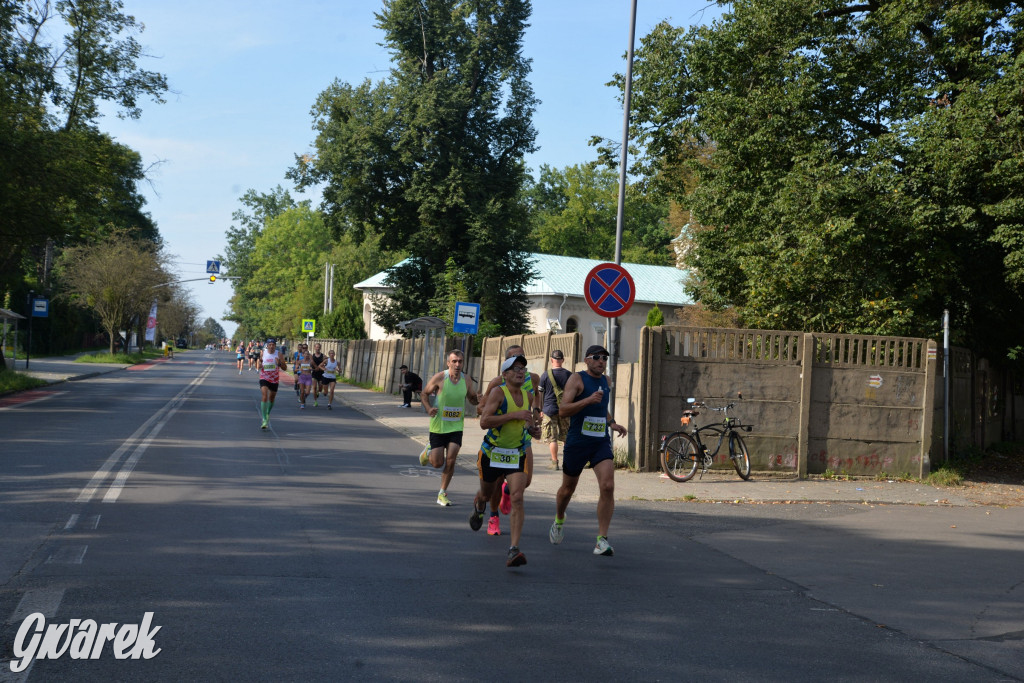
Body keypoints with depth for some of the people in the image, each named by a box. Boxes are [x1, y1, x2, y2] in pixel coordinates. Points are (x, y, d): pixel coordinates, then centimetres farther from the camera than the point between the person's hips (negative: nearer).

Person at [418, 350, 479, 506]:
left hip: (456, 427, 2)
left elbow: (472, 398, 14)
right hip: (438, 427, -2)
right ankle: (428, 453, 38)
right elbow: (424, 394, 0)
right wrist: (428, 408, -18)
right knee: (437, 463, 1)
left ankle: (442, 494, 8)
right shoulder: (439, 378, -12)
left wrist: (479, 400, -10)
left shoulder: (466, 380, -2)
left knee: (450, 461, -8)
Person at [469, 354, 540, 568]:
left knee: (517, 498, -16)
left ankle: (513, 550, -20)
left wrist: (532, 427, 4)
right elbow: (484, 422, -25)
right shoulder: (498, 393, -14)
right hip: (492, 454, -3)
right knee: (486, 494, 18)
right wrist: (514, 415, -27)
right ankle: (478, 506, 58)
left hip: (516, 455, 3)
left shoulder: (527, 397, 6)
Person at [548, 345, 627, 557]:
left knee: (608, 487, -16)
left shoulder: (605, 380, 12)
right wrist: (588, 400, -29)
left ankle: (602, 539, -12)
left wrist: (612, 424, 12)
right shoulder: (577, 379, -7)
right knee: (568, 488, 13)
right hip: (576, 442, -4)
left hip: (601, 442, 4)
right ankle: (559, 520, 44)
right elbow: (563, 410, -18)